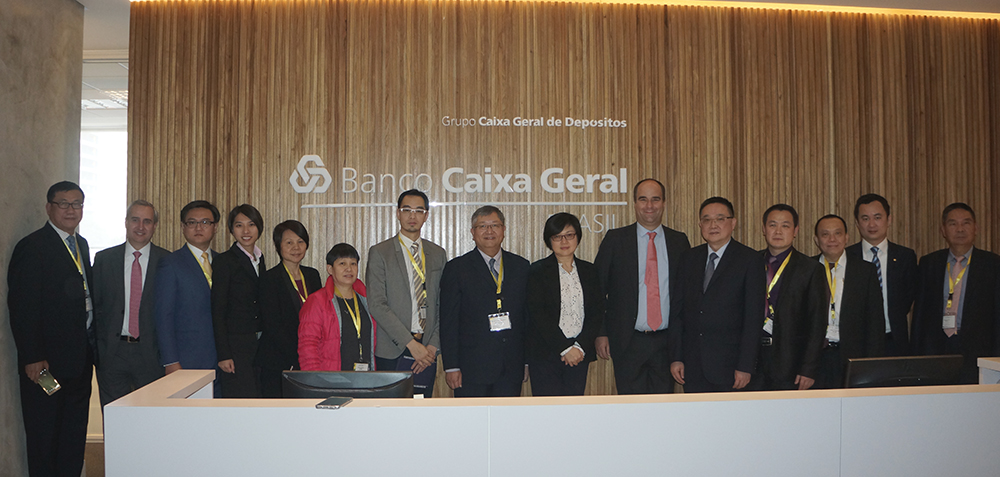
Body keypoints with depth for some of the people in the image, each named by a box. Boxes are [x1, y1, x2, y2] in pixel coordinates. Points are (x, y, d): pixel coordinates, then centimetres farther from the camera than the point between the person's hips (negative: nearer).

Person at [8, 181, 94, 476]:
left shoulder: (81, 244, 14)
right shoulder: (32, 247, -10)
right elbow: (21, 306, -14)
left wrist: (92, 346, 7)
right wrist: (32, 357, -17)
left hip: (80, 357, 7)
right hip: (46, 361, -7)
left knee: (75, 430, 14)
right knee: (44, 432, 5)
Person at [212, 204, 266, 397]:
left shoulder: (259, 258, 13)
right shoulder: (224, 261, -6)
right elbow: (218, 311, -9)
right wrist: (223, 355, -13)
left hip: (259, 345, 6)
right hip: (235, 346, -6)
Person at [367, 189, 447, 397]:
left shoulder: (437, 254, 12)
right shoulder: (379, 252, 0)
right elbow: (377, 304, -8)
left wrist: (433, 344, -2)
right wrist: (410, 343, -13)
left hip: (426, 351, 3)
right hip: (391, 352, -3)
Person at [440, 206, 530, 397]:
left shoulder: (521, 266, 10)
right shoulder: (457, 268, 0)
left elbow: (528, 315, 11)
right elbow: (448, 321, -3)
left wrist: (528, 360, 8)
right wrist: (451, 366, -8)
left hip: (512, 368, 3)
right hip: (472, 369, -3)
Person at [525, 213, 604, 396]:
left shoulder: (589, 271, 12)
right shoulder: (537, 271, 1)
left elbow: (597, 312, 6)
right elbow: (537, 314, -7)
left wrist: (580, 346, -8)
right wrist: (565, 348, -12)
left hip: (580, 354, 3)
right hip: (545, 355, -3)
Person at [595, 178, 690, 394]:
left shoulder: (679, 241, 8)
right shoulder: (615, 239, 2)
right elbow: (597, 290, 2)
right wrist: (601, 333, -4)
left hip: (667, 342, 2)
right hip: (628, 342, -2)